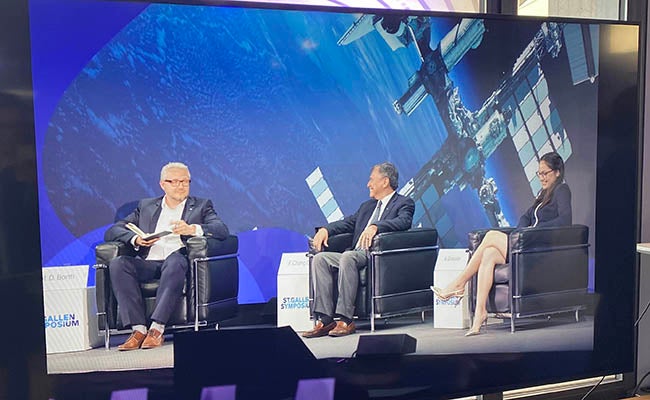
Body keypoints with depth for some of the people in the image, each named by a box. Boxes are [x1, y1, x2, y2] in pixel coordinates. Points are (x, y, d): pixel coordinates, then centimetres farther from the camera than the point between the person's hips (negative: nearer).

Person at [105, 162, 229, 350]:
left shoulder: (201, 206, 18)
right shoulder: (145, 206, 24)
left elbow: (222, 230, -1)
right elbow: (112, 232, 15)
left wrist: (192, 229, -19)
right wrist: (136, 239, -7)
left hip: (179, 259, -3)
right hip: (148, 263, 3)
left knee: (175, 261, -36)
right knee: (117, 263, -26)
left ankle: (157, 329, -34)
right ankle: (138, 329, -27)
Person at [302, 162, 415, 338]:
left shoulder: (404, 203, 5)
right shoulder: (367, 206, 29)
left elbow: (404, 221, -16)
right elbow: (348, 223, 23)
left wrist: (375, 227, -32)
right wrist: (325, 229, 3)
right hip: (355, 253, 8)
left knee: (347, 257, -35)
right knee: (320, 259, -15)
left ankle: (345, 320, -31)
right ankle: (325, 320, -20)